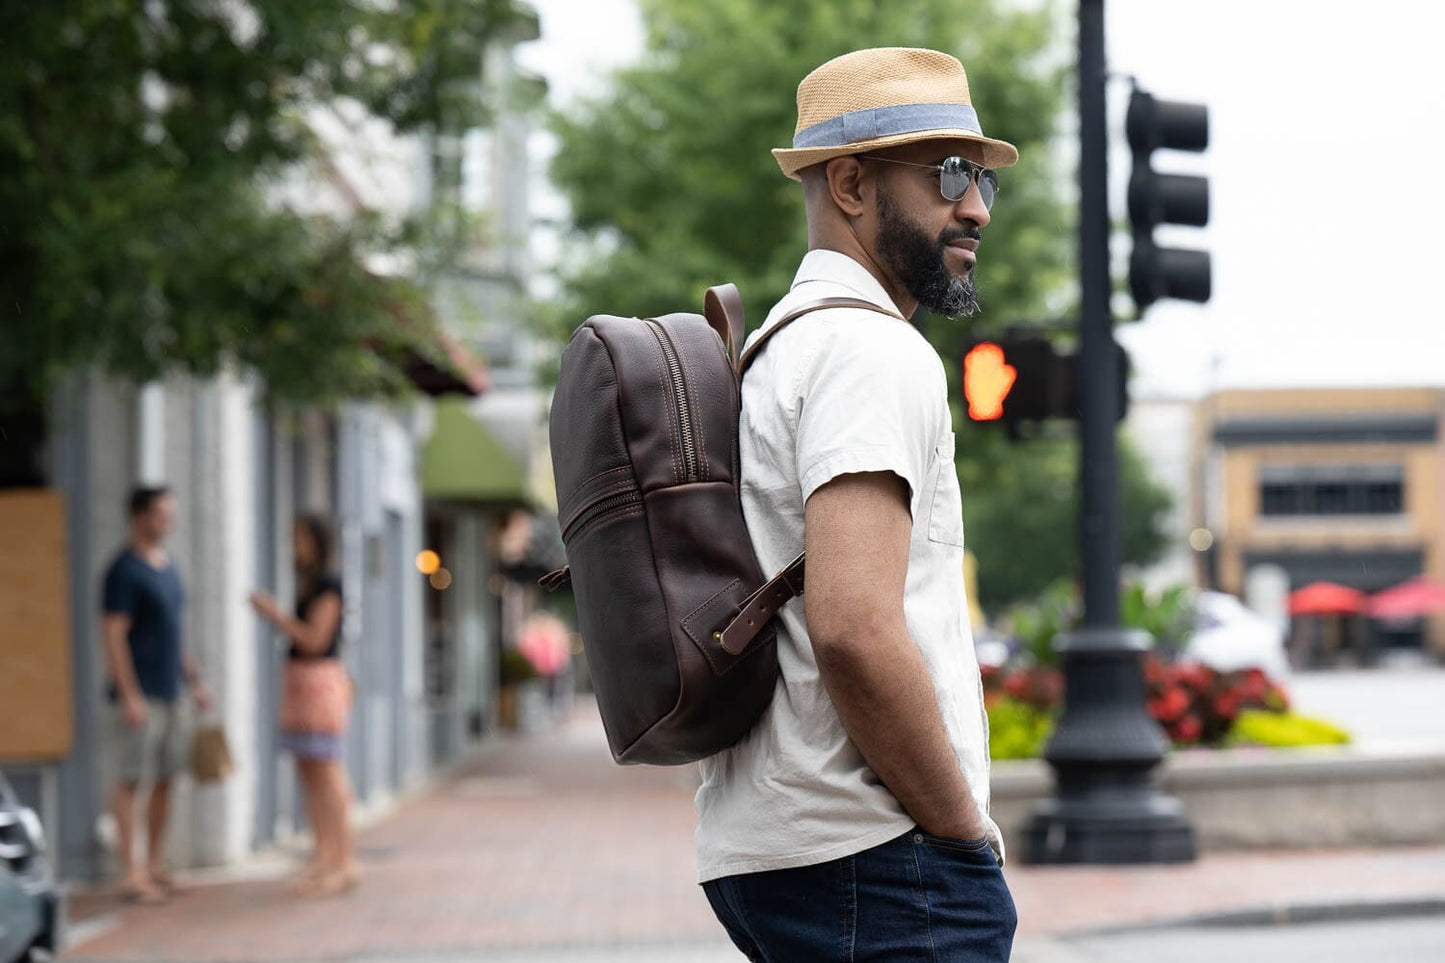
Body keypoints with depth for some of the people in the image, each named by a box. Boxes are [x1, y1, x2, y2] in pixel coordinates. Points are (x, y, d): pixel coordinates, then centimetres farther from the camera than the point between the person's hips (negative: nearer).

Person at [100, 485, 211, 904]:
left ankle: (155, 865, 17)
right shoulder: (124, 570, -10)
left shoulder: (167, 567, 16)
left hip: (168, 692, 8)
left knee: (165, 779, 9)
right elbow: (113, 635, -14)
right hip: (139, 694, -8)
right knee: (131, 780, -6)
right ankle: (130, 873, -5)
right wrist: (129, 695, -19)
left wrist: (195, 681, 19)